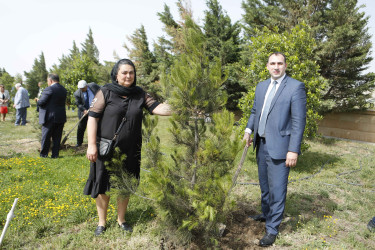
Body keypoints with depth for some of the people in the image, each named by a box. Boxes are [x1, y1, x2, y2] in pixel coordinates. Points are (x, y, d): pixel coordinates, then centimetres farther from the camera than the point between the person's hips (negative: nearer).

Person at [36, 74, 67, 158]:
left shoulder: (49, 89, -14)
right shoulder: (63, 89, 9)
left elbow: (42, 102, -15)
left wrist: (37, 100, 8)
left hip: (50, 117, -6)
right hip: (61, 117, 6)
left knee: (46, 136, 7)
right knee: (57, 137, 11)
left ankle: (44, 154, 16)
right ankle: (55, 154, 15)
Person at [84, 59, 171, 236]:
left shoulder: (139, 94, 5)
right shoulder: (106, 92, -5)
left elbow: (156, 107, -3)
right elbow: (93, 117, -7)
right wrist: (91, 144, -12)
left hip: (130, 151, 3)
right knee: (103, 186, 8)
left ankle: (121, 220, 36)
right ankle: (102, 222, 30)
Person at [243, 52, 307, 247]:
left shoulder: (295, 87, -9)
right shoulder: (261, 86, 11)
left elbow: (299, 120, -13)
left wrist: (293, 150, -18)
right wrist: (249, 130, 2)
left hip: (279, 147, -6)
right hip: (261, 145, 7)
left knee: (277, 189, 1)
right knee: (265, 185, 22)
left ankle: (272, 229, 17)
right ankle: (266, 214, 43)